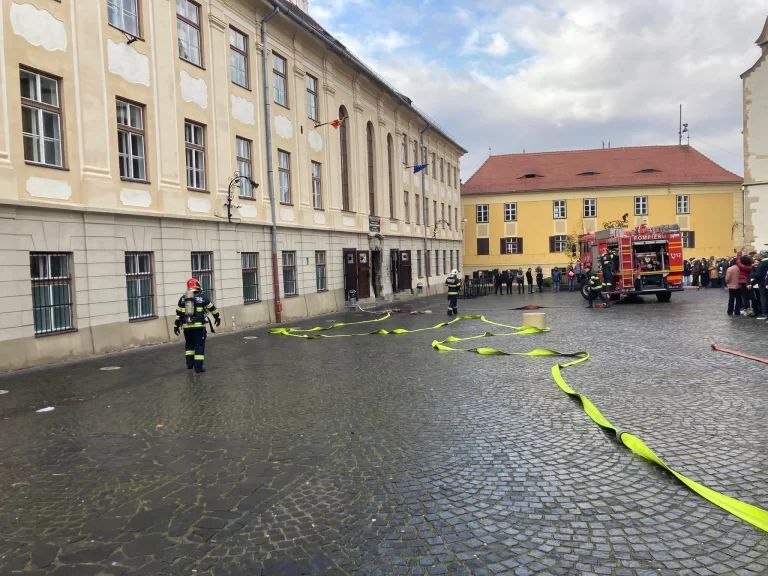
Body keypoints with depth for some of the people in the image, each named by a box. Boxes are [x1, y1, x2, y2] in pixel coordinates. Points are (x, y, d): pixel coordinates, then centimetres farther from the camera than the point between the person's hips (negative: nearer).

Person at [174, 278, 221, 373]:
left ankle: (189, 364, 22)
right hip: (199, 326, -4)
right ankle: (198, 367, -1)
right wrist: (217, 318, 22)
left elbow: (178, 313, 10)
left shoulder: (182, 299, 8)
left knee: (189, 344, 22)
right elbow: (212, 308, 8)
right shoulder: (202, 297, -2)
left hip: (187, 326, 4)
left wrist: (176, 326, 17)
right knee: (199, 345, 2)